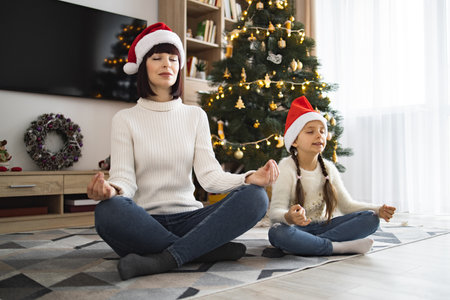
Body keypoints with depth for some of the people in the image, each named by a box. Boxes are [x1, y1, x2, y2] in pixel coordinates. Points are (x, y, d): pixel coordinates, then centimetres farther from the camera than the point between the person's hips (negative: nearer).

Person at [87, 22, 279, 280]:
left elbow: (210, 174, 0)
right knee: (108, 211, -35)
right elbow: (124, 178, -6)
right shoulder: (125, 119, 5)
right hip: (145, 222, -2)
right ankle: (209, 249, -21)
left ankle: (164, 259, -29)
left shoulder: (196, 116, 11)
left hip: (188, 218, 2)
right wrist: (112, 190, -31)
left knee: (255, 197, -21)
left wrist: (250, 178, -19)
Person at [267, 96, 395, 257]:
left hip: (322, 227, 6)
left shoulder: (328, 168, 5)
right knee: (277, 231, -38)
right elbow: (275, 211, -20)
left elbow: (347, 204, 7)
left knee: (370, 218, -12)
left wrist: (378, 210, -10)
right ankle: (340, 247, -26)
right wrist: (288, 217, -45)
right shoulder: (287, 168, -12)